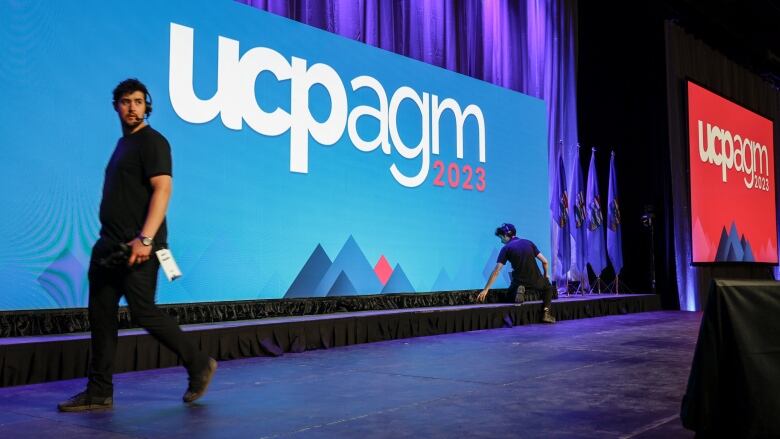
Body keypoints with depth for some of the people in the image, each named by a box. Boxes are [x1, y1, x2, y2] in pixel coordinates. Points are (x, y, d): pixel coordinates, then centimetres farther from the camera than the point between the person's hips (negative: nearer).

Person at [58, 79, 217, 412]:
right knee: (100, 315, 7)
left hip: (136, 247, -9)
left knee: (144, 313, -6)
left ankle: (199, 365, 10)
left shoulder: (152, 141, -7)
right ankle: (99, 393, 14)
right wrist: (110, 241, 18)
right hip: (109, 246, 9)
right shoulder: (123, 143, 19)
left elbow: (163, 189, -19)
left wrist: (145, 239, -27)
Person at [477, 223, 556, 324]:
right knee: (548, 288, 34)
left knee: (507, 298, 25)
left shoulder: (506, 248, -1)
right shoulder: (528, 243, 8)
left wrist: (485, 290, -6)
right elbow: (544, 261, 6)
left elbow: (496, 271, -7)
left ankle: (518, 292, -9)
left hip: (519, 282, -2)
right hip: (536, 280, 2)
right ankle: (546, 313, 11)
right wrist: (545, 275, 25)